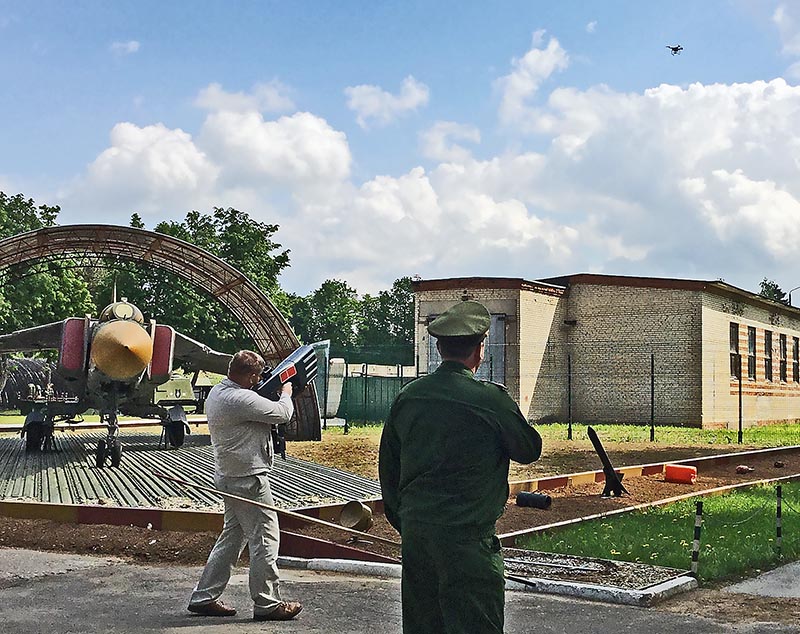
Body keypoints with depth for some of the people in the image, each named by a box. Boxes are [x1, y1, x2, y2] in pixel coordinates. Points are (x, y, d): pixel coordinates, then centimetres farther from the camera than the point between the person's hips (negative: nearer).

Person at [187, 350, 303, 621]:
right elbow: (283, 413, -17)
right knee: (265, 539, 0)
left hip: (228, 476, 10)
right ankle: (267, 604, 9)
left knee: (233, 536, 18)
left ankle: (204, 597, 23)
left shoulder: (216, 392, 9)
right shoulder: (241, 400, -24)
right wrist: (286, 393, 3)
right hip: (248, 479, -10)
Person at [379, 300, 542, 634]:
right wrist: (514, 415, 18)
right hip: (467, 537, -6)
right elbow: (530, 450, 2)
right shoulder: (491, 399, -13)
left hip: (414, 531, 6)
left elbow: (388, 469, 11)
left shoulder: (407, 396, 4)